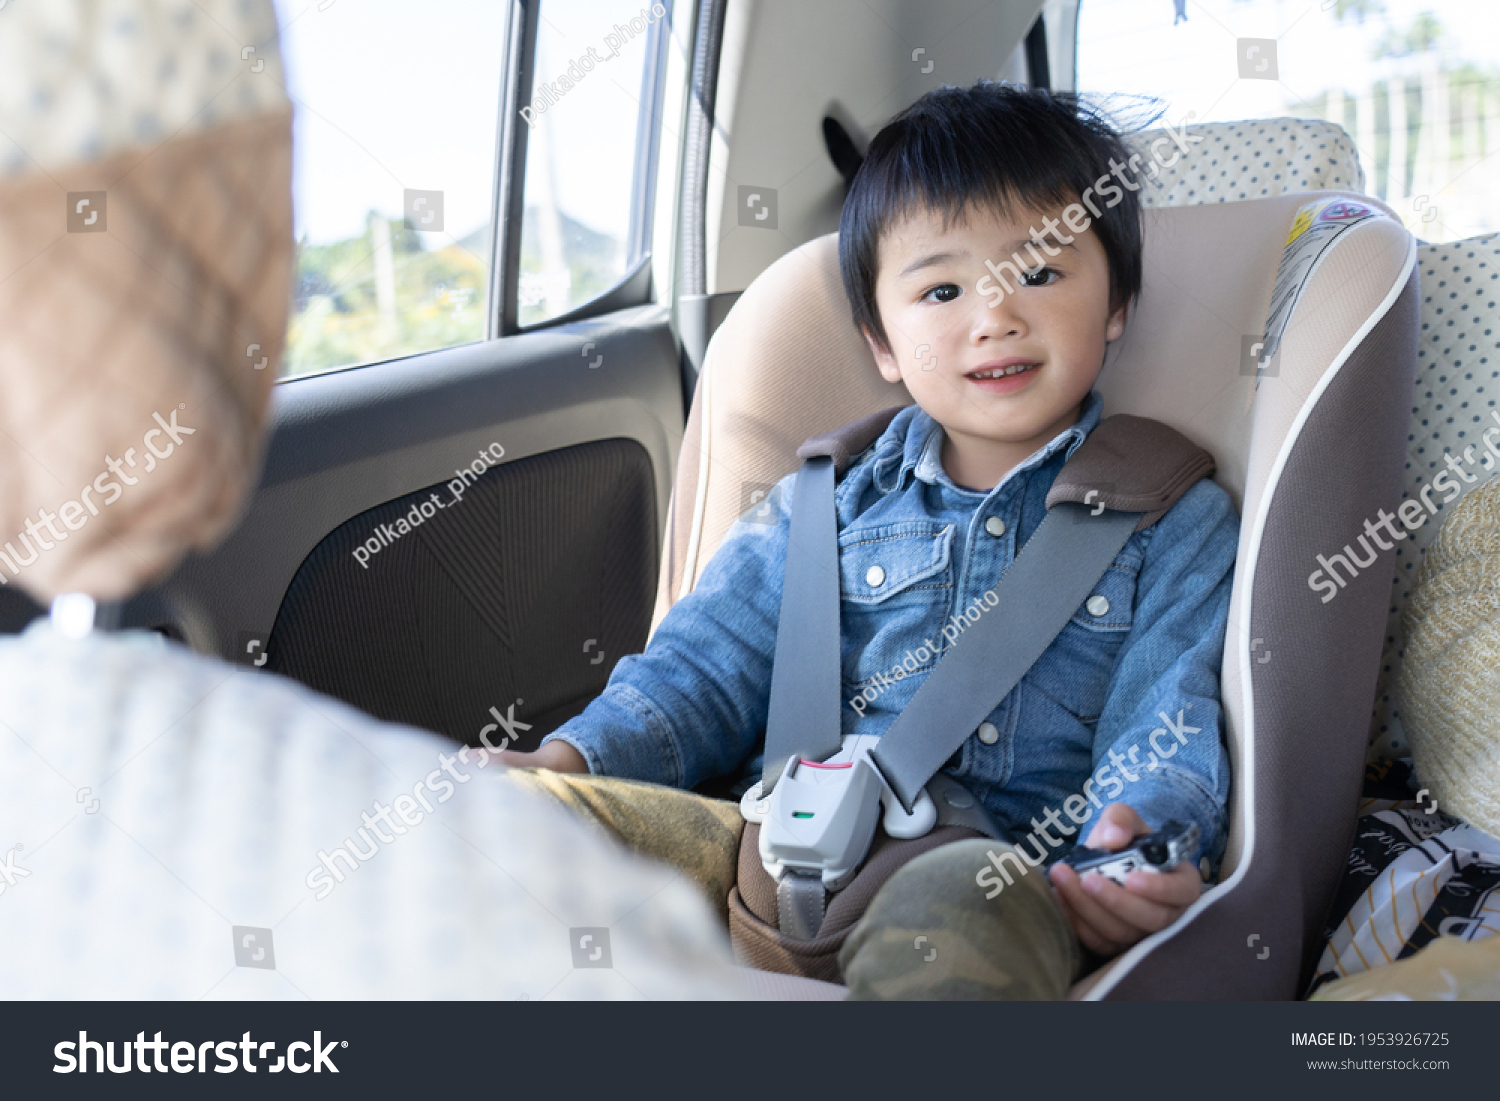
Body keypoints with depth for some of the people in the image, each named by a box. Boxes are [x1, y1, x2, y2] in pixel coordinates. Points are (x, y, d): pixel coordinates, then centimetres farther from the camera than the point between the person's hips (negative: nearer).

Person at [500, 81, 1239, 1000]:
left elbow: (1166, 723, 2)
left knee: (955, 910, -42)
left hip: (1010, 862, -3)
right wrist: (571, 758, -3)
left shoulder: (1176, 521, 13)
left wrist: (1141, 835, -22)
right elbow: (708, 666, 16)